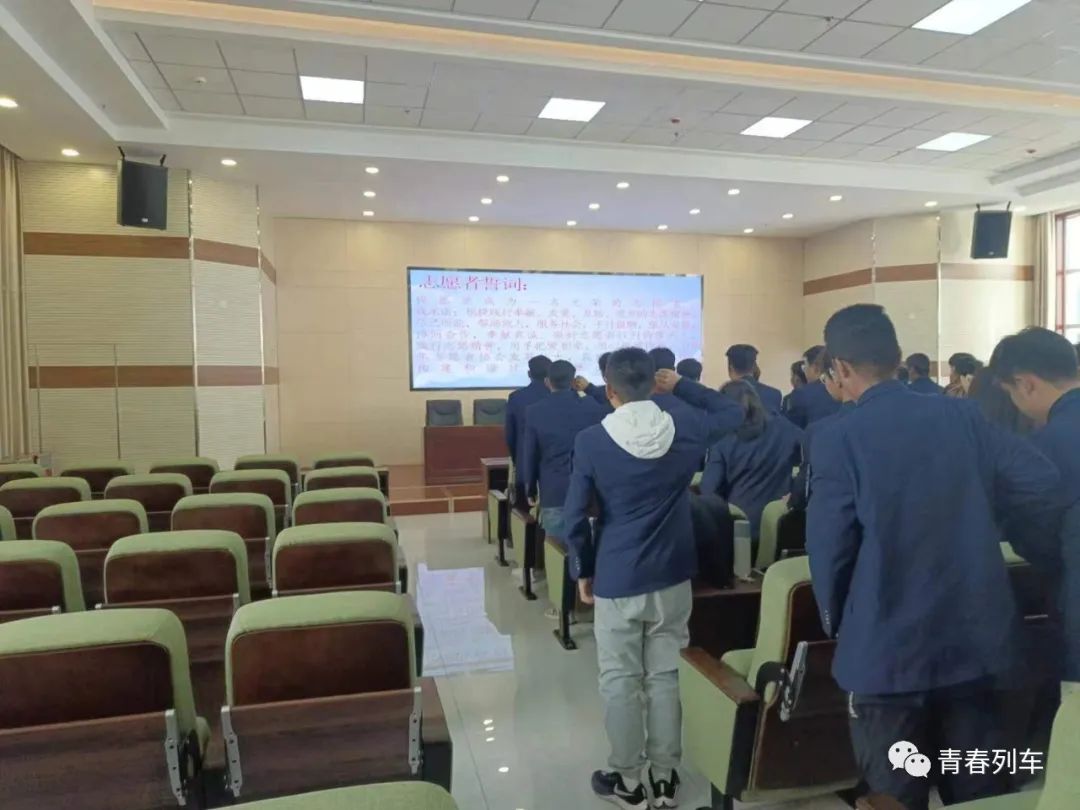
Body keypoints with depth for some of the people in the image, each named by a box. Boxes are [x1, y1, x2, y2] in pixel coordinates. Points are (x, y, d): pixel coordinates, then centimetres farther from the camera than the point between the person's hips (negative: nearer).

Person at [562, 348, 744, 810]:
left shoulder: (591, 441, -14)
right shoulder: (685, 428, -6)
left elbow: (575, 517, -11)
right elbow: (732, 413, 14)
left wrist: (583, 571, 3)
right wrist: (681, 386, 10)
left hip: (616, 579, -3)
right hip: (672, 576, 3)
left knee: (620, 681, 11)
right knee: (664, 676, 14)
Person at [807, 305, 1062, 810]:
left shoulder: (839, 439, -13)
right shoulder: (963, 417, 1)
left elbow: (829, 548, -12)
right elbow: (1043, 483, -3)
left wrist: (837, 626, 5)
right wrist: (1004, 534, 16)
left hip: (885, 652, -4)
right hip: (974, 640, 5)